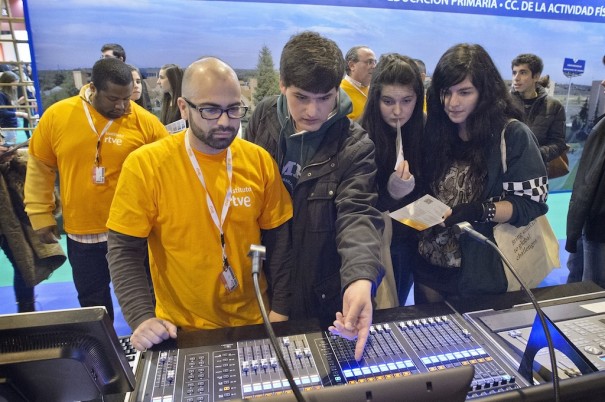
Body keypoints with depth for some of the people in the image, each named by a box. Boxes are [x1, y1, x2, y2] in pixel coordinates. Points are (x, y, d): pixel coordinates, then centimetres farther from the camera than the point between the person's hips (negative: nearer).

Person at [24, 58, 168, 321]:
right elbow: (39, 167, 6)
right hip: (82, 233, 2)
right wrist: (41, 215, 6)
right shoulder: (56, 115, -5)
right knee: (92, 302, 20)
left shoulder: (145, 122, -11)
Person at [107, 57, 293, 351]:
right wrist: (142, 317, -23)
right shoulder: (145, 165, -16)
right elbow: (124, 251, -11)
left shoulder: (259, 160, -9)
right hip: (182, 331, -2)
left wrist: (280, 308, -3)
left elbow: (277, 239, -2)